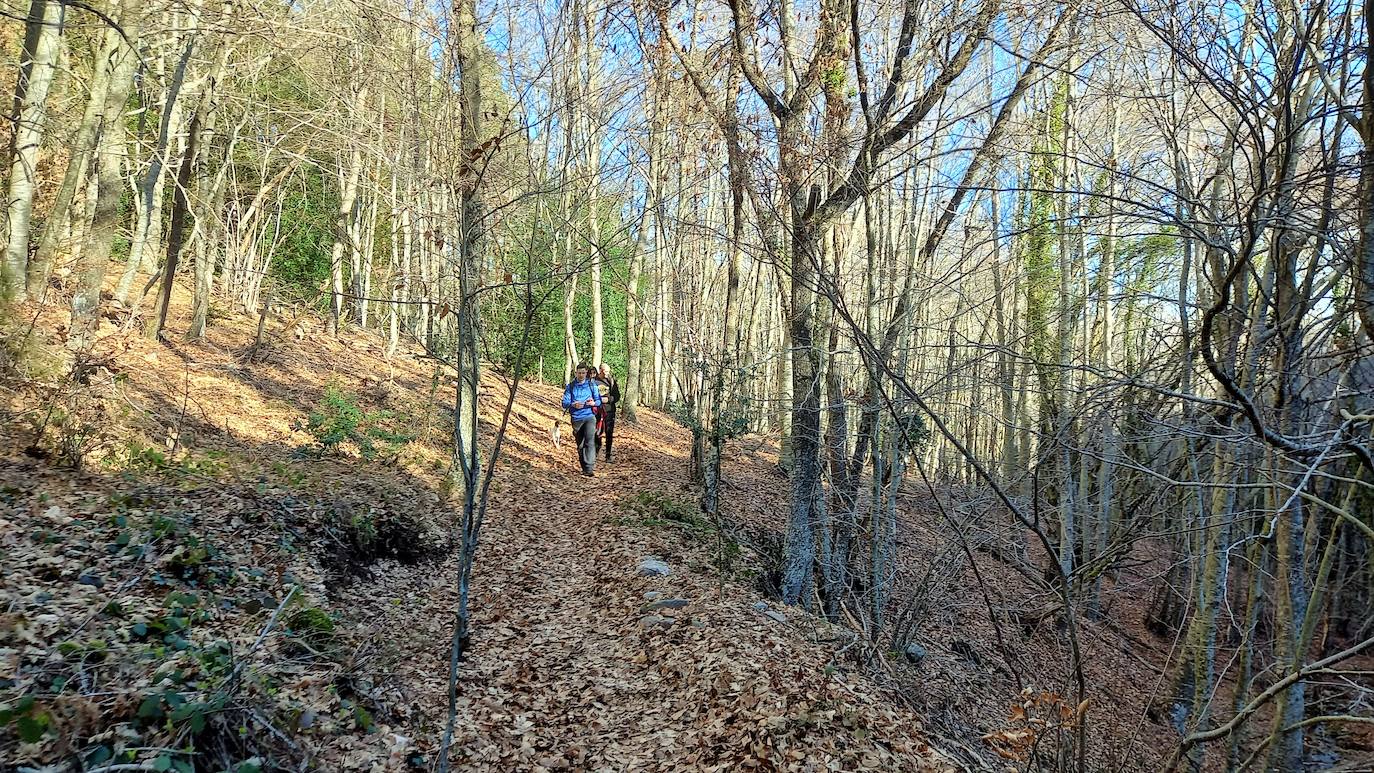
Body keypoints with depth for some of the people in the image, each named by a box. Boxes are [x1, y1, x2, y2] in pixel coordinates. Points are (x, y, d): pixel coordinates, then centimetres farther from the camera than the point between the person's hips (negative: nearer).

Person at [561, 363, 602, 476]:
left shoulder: (592, 385, 8)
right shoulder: (570, 387, 7)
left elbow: (599, 400, 9)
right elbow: (564, 403, 1)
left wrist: (593, 403, -14)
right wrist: (573, 405, -20)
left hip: (589, 416, -2)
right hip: (576, 418, 2)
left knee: (590, 441, -19)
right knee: (580, 445, 9)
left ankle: (590, 468, -25)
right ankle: (584, 468, 22)